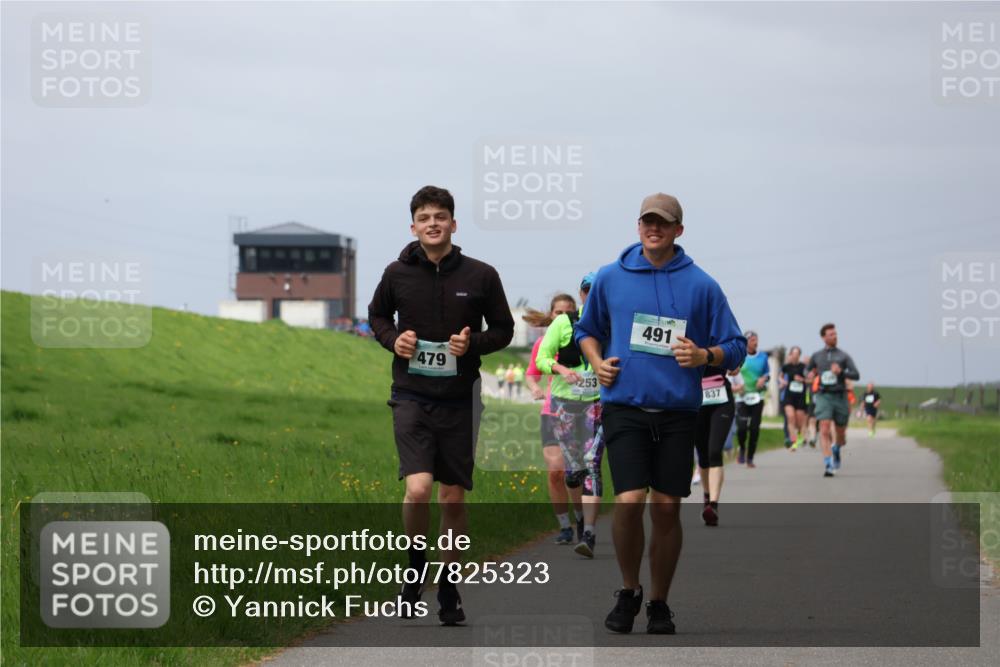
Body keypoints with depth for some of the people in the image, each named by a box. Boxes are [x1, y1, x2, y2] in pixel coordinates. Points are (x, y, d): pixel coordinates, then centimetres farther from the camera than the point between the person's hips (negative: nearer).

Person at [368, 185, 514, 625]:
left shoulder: (480, 275, -3)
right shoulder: (397, 274, -1)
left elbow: (503, 329, 8)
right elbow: (377, 316, 17)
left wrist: (474, 343, -12)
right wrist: (392, 339, -4)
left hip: (459, 399, 1)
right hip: (411, 395, -1)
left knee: (453, 498, 7)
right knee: (418, 489, -17)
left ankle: (449, 590, 20)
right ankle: (416, 566, 9)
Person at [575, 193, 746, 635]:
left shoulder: (701, 285, 4)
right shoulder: (610, 278, 7)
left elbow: (735, 347, 7)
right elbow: (587, 329, 23)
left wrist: (704, 356, -13)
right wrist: (596, 361, 4)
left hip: (678, 412, 1)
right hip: (625, 406, -1)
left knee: (667, 510, 3)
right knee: (629, 502, -14)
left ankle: (659, 603, 18)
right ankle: (628, 591, 8)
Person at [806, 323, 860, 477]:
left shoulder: (844, 356, 4)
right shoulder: (816, 356, 10)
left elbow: (856, 375, -5)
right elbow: (808, 370, 27)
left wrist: (841, 371, -23)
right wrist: (810, 374, 3)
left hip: (840, 396, 1)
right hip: (823, 396, -1)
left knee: (841, 434, 10)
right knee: (825, 431, -17)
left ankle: (836, 448, 45)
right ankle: (828, 465, -21)